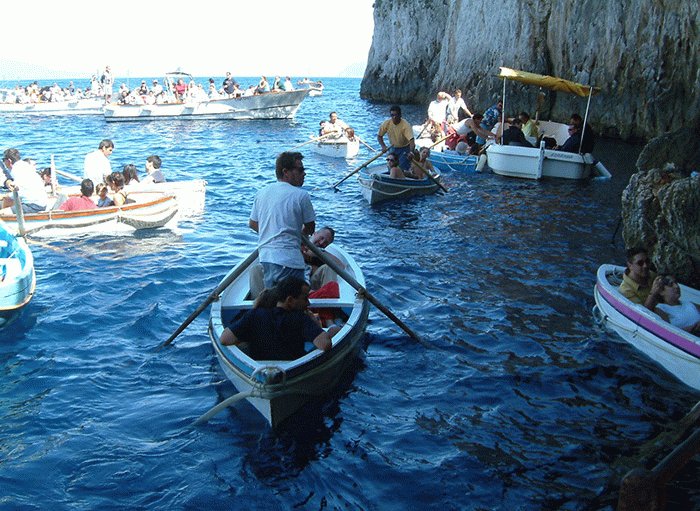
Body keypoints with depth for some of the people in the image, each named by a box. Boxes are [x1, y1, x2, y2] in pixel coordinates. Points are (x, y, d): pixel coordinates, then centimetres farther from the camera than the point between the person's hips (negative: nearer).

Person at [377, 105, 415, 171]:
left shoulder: (406, 125, -26)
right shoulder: (386, 123, -13)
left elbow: (411, 140, -36)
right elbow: (379, 136, 1)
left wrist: (411, 152, -53)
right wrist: (383, 146, -16)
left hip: (405, 148, -5)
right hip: (394, 148, 5)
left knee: (403, 168, -18)